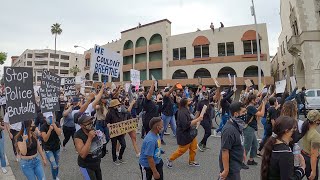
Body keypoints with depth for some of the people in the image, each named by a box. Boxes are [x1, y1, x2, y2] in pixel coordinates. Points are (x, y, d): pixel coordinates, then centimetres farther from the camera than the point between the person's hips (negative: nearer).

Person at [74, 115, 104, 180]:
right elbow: (83, 155, -35)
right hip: (86, 166, -6)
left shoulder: (94, 129, -10)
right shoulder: (78, 136, -26)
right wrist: (89, 138, -37)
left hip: (97, 163, 6)